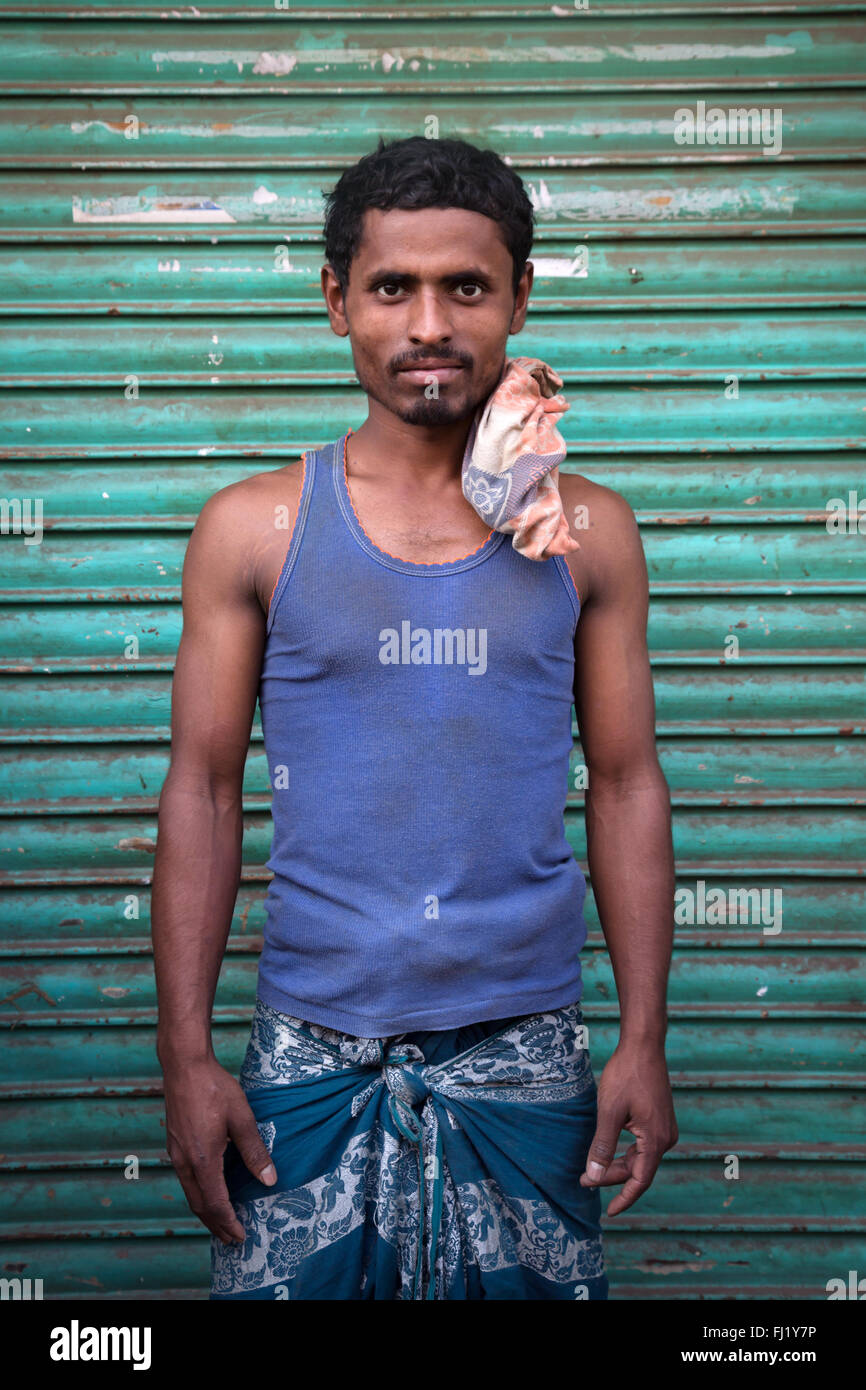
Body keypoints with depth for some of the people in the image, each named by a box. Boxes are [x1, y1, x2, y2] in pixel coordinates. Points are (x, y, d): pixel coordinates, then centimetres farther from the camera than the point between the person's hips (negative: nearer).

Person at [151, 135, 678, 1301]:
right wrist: (187, 1055, -4)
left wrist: (645, 1042, 0)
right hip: (313, 1055, -1)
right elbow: (202, 794, 1)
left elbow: (627, 788, 5)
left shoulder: (587, 531, 3)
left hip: (525, 1052, 1)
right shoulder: (253, 530, 0)